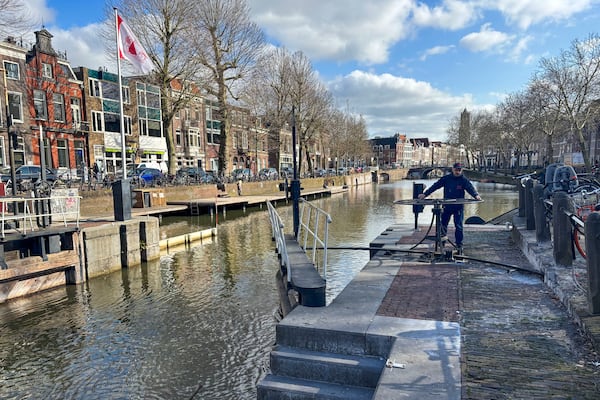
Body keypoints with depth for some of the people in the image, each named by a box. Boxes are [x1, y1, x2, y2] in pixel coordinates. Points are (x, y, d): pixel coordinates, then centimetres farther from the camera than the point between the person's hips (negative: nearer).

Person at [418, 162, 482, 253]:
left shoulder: (464, 180, -4)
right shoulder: (446, 178, 2)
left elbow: (470, 188, -19)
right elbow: (435, 186, 1)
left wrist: (476, 195, -39)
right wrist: (425, 194, -4)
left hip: (459, 207, -2)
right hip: (447, 206, 2)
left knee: (458, 226, -2)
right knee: (443, 222, 6)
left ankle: (459, 245, 8)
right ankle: (444, 235, 32)